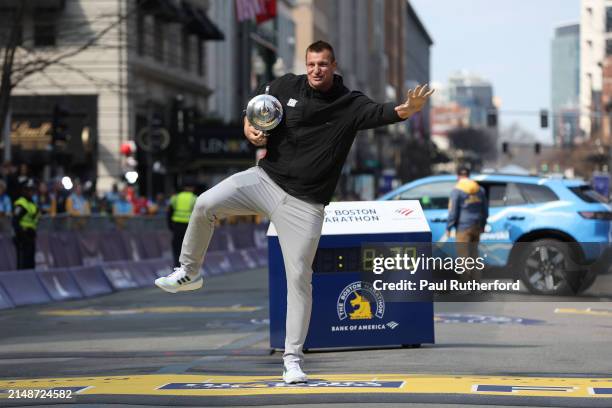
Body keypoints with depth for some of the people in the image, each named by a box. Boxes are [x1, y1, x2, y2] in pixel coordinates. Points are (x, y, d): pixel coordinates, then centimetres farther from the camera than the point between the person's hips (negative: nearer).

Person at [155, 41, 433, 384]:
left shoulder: (350, 104, -8)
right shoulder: (286, 86, 1)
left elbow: (381, 112, -27)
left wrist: (407, 110, -49)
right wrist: (249, 127, -2)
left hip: (304, 203, -3)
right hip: (266, 179, 3)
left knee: (299, 278, -4)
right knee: (206, 204, -16)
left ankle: (293, 359, 5)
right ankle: (189, 273, 8)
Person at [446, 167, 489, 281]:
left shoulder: (457, 190, -8)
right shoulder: (480, 190, 11)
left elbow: (453, 211, -11)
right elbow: (485, 209, 18)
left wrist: (449, 227, -4)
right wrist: (482, 224, 28)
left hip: (463, 227, -6)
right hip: (476, 227, 6)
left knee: (463, 254, -4)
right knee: (474, 253, 15)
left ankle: (466, 281, -7)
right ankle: (476, 279, 15)